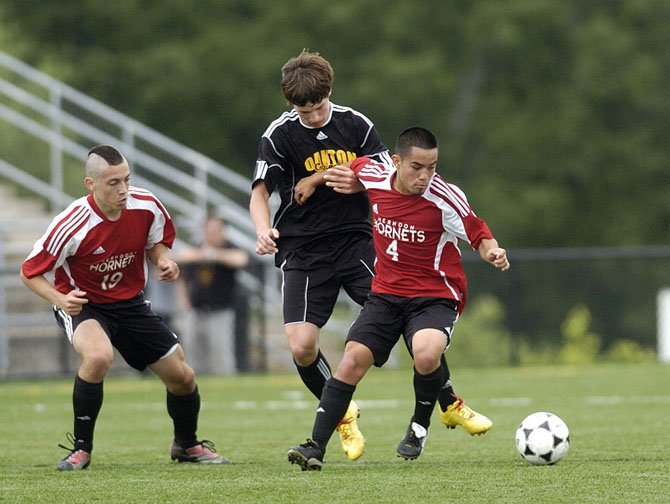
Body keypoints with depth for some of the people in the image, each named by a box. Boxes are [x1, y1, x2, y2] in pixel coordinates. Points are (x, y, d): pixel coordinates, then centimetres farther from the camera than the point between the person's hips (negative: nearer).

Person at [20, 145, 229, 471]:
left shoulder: (146, 206, -16)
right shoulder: (72, 225, -29)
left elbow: (157, 242, 7)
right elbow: (30, 272, -18)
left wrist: (163, 261, -15)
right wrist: (59, 298, -35)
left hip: (129, 303, 5)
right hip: (82, 305, -5)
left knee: (181, 376, 2)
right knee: (99, 356, -37)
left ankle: (186, 445, 34)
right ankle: (81, 448, -19)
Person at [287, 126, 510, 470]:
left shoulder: (445, 198, -17)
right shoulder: (374, 178, -5)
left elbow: (478, 234, -8)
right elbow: (357, 165, 19)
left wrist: (492, 252, -26)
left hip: (435, 297, -4)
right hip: (386, 292, 4)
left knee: (426, 355, -32)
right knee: (353, 359, -14)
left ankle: (420, 425, -2)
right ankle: (316, 446, -9)